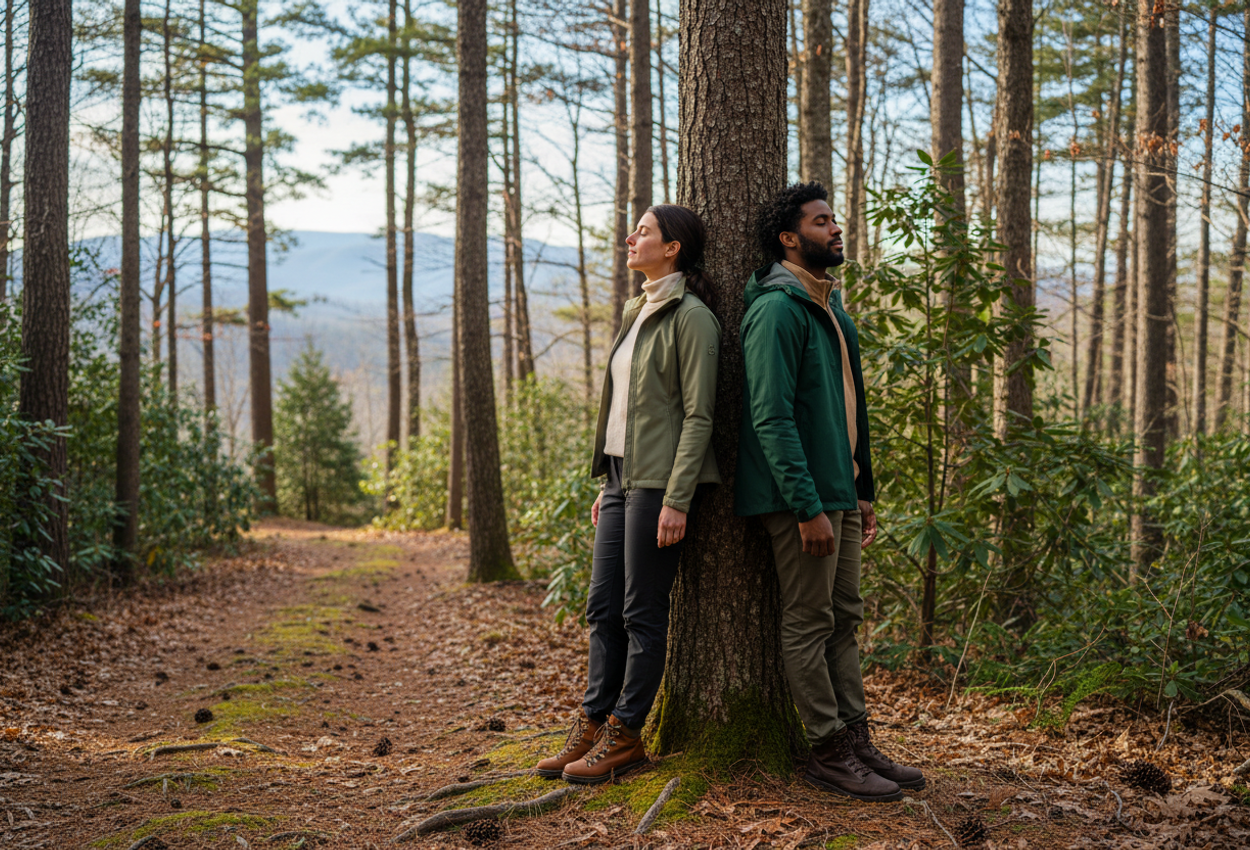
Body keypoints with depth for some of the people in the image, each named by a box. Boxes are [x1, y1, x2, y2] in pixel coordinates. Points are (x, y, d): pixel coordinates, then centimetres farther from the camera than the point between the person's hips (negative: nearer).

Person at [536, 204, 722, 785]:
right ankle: (593, 725, 18)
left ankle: (625, 735, 9)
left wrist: (676, 501, -19)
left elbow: (698, 415, -15)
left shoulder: (690, 317, -10)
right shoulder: (636, 313, 17)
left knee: (642, 611, -1)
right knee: (603, 607, 10)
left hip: (658, 480, -9)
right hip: (621, 475, 9)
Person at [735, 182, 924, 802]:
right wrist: (808, 506, -23)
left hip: (838, 490, 9)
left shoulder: (830, 307, 18)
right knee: (809, 622, -1)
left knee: (843, 619, 12)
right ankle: (829, 753, 7)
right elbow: (772, 418, -20)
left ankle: (856, 742, 20)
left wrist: (861, 493, 18)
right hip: (801, 494, -9)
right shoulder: (778, 308, -13)